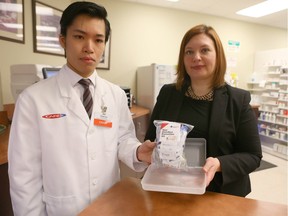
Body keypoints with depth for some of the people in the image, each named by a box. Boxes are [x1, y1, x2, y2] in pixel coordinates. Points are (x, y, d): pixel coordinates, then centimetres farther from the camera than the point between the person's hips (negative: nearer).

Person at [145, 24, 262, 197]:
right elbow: (151, 140, 3)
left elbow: (252, 155, -7)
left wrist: (219, 165, -25)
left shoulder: (238, 100, -8)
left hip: (221, 195, -1)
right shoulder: (167, 94, -3)